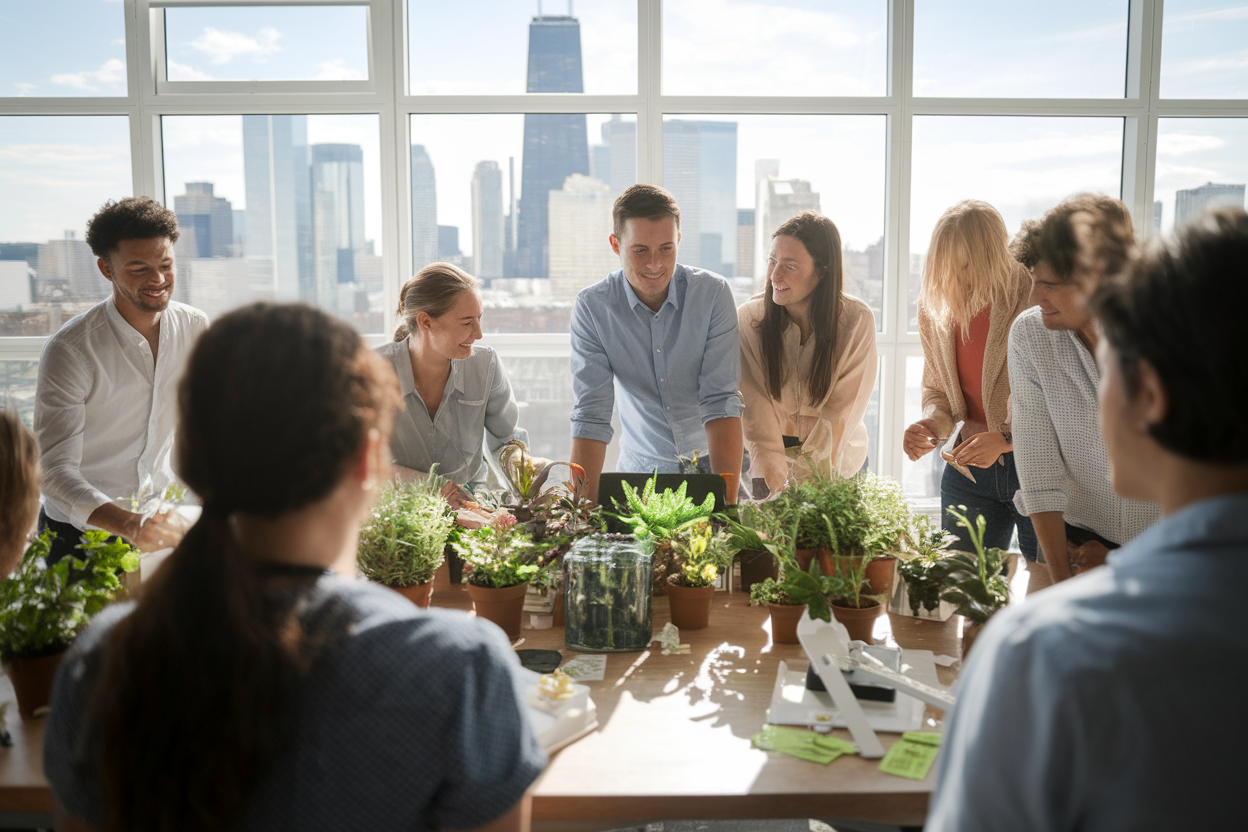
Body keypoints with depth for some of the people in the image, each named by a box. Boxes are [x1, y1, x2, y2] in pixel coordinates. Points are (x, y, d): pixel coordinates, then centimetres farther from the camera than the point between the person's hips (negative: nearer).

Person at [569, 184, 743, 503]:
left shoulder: (713, 293, -10)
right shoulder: (592, 306, -10)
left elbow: (721, 402, -14)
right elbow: (591, 415, -12)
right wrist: (584, 507, -23)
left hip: (712, 463, 0)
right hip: (641, 467, 1)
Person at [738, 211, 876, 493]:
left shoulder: (856, 321, -14)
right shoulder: (749, 318, -12)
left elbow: (840, 416, -14)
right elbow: (756, 409, -17)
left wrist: (800, 480, -23)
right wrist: (774, 482, -28)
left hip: (836, 461, 0)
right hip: (766, 457, 0)